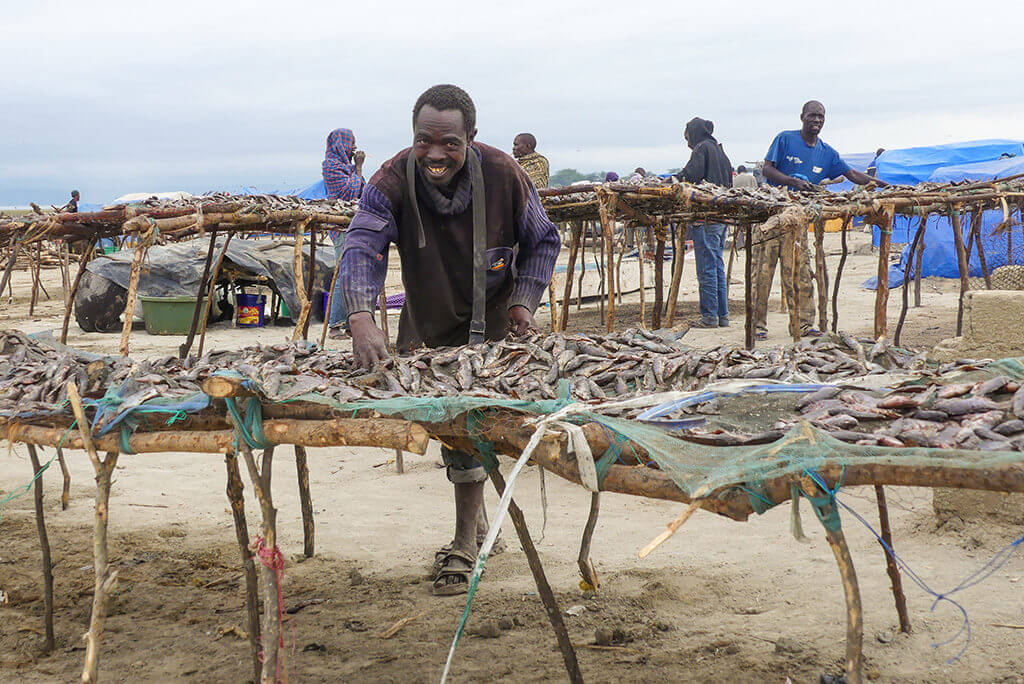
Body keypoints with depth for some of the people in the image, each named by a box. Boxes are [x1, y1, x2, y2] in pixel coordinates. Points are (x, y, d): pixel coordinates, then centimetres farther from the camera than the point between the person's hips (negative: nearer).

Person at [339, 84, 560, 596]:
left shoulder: (503, 176, -20)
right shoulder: (394, 181, -22)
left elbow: (543, 240, -3)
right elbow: (362, 246, -37)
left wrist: (523, 301, -16)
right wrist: (361, 318, -54)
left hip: (489, 327, -3)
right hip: (427, 327, 3)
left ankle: (465, 545, 5)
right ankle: (477, 521, 40)